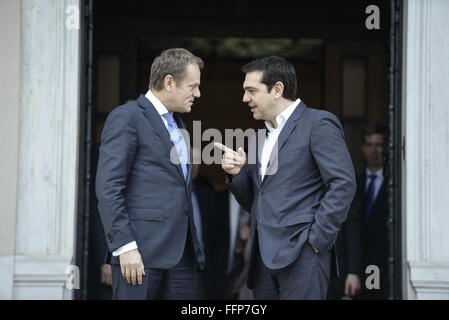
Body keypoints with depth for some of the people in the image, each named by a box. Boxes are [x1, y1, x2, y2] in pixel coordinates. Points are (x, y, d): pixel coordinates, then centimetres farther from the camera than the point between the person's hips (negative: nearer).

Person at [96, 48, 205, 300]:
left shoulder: (178, 125, 21)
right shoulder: (127, 117, -5)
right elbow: (108, 188, -13)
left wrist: (194, 247, 18)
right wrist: (125, 247, -18)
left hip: (182, 255, 8)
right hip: (143, 253, -8)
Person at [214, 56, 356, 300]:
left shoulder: (318, 124, -3)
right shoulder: (259, 139, 22)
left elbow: (343, 183, -12)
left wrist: (317, 240, -15)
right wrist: (236, 173, 5)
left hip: (301, 255, -8)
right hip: (264, 257, 8)